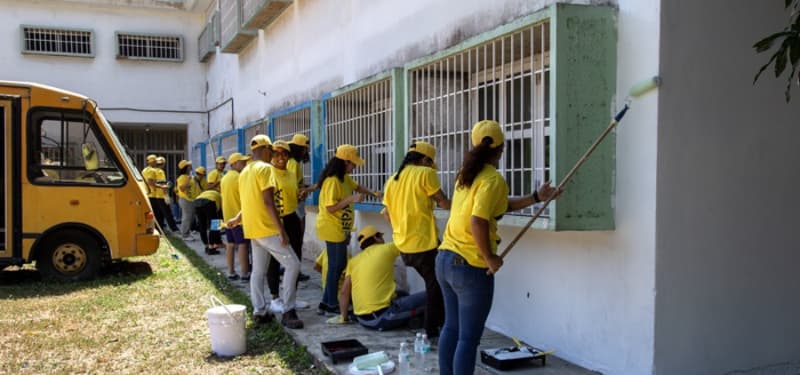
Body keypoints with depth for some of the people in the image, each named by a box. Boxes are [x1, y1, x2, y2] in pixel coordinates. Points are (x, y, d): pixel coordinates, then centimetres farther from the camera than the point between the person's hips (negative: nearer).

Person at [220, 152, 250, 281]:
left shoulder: (224, 178, 13)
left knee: (230, 244, 11)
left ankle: (231, 272, 15)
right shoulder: (239, 177, -15)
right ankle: (245, 274, -4)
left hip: (227, 215, 9)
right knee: (242, 244, -5)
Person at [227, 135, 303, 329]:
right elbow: (268, 202, -21)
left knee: (258, 271, 13)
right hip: (267, 228, -9)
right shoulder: (265, 168, -13)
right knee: (292, 264, -6)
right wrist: (281, 229, -21)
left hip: (253, 228, 9)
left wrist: (237, 219, 38)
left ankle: (259, 312, 15)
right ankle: (288, 311, -7)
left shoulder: (245, 172, 14)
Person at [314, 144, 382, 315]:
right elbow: (330, 207, -26)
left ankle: (326, 302, 22)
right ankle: (331, 305, 10)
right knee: (336, 266, -1)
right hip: (332, 229, -10)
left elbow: (357, 186, 27)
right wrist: (351, 199, -25)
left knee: (339, 265, 14)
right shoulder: (332, 181, -21)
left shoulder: (345, 178, 8)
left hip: (340, 229, 10)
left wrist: (374, 193, 15)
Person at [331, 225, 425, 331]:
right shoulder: (387, 249, -1)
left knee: (402, 295, 29)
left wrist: (343, 317, 18)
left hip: (362, 319, 7)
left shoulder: (353, 261, 12)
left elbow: (344, 292, 9)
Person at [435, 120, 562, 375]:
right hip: (471, 267, -8)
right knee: (468, 338, 1)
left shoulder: (466, 173, 10)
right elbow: (478, 222, -25)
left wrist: (536, 197, 19)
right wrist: (490, 258, -15)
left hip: (445, 259, 8)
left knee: (451, 328, 19)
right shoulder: (493, 179, -15)